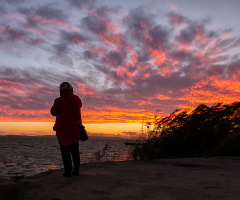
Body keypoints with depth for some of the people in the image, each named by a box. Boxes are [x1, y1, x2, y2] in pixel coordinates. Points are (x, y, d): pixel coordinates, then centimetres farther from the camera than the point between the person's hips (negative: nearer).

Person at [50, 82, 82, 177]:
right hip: (75, 129, 4)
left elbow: (53, 112, 0)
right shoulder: (77, 99, -1)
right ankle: (76, 170, 15)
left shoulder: (59, 101, -15)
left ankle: (68, 171, 2)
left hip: (63, 130, -4)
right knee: (75, 150, 14)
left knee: (65, 151, 3)